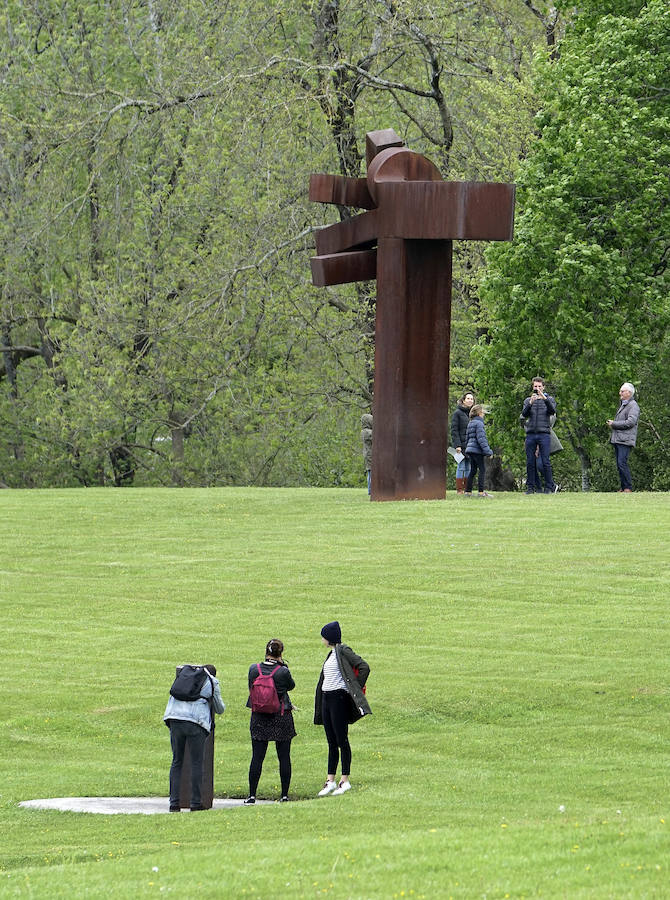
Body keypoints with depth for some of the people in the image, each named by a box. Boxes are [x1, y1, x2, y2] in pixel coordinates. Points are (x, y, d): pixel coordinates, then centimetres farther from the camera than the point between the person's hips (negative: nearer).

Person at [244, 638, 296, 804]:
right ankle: (284, 795, 7)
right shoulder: (283, 672, -14)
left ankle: (252, 795, 3)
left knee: (257, 757, 5)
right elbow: (291, 686, 5)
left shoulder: (254, 669, -6)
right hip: (281, 717, -2)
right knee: (284, 757, 6)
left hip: (259, 717, 2)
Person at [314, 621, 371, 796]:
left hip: (339, 697, -9)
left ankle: (345, 780, -3)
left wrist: (355, 689, -13)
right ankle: (330, 781, 11)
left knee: (342, 740, -6)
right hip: (326, 698, 9)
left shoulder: (343, 651, -10)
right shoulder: (332, 654, 16)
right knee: (331, 742, 9)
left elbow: (364, 667, -18)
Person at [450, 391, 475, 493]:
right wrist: (457, 445, -15)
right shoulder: (457, 413, -3)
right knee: (461, 467, -5)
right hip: (461, 445, -6)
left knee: (469, 468, 6)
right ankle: (459, 489, -3)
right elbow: (454, 430, -7)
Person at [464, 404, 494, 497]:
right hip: (477, 450, -9)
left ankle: (468, 491, 11)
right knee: (482, 470, -6)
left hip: (470, 450, 9)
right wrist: (488, 451, -18)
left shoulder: (470, 423, 16)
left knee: (473, 470, 12)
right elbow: (481, 438, -18)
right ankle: (481, 491, -11)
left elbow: (467, 438, 21)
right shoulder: (479, 423, -11)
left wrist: (467, 450, 28)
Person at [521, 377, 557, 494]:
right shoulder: (528, 400, 15)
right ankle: (530, 487, 5)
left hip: (544, 434, -2)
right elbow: (524, 414, -1)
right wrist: (530, 403, -18)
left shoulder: (549, 400, 10)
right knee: (530, 462, 1)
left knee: (545, 461, -7)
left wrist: (544, 398, -23)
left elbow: (552, 411, -9)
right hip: (531, 434, 2)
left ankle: (549, 487, -3)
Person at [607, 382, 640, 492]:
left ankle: (628, 488, -14)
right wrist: (612, 424, 14)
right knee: (619, 464, 7)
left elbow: (631, 422, -18)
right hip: (617, 439, 9)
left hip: (625, 441, -9)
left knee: (622, 463, -16)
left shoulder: (633, 406, -6)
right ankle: (623, 487, 10)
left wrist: (614, 424, -11)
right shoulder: (622, 405, 23)